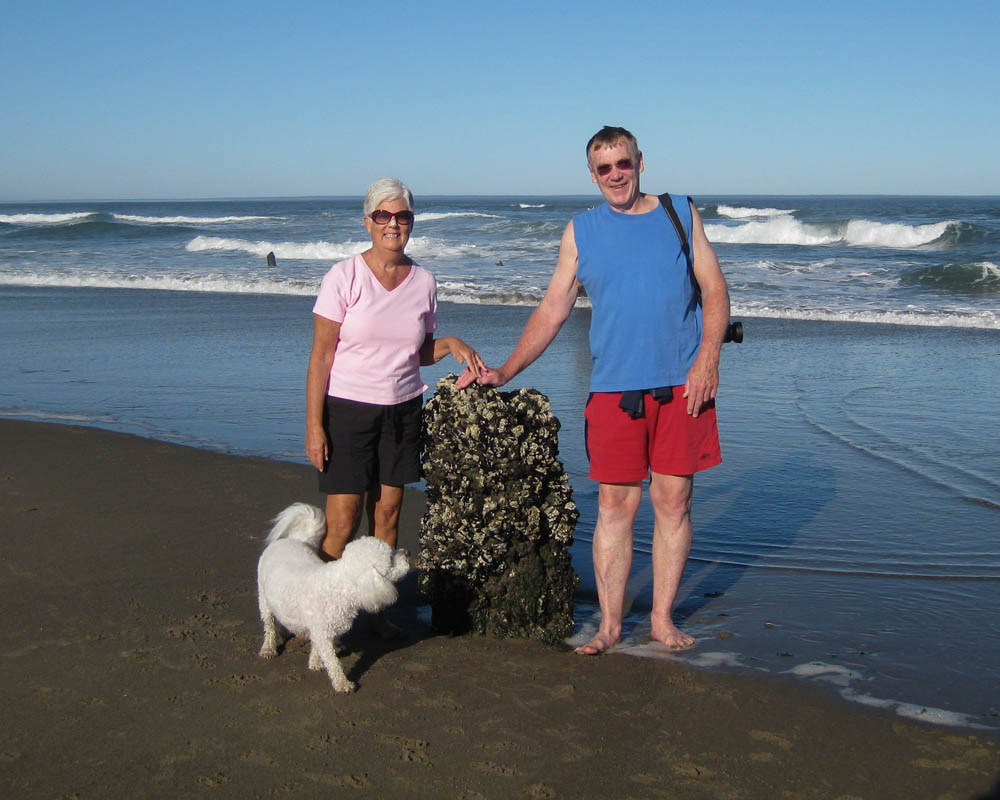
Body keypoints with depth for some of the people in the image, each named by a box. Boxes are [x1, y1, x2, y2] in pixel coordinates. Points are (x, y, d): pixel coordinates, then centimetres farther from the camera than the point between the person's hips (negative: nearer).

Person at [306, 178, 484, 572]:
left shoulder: (423, 282, 5)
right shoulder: (345, 276, -7)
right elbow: (321, 355, -8)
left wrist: (451, 344, -6)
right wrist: (314, 425, -13)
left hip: (403, 409, 4)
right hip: (348, 408, -4)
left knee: (388, 513, 8)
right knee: (342, 523, -5)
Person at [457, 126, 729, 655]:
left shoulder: (680, 215, 9)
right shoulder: (581, 231, 10)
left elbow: (714, 289, 6)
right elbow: (552, 310, 9)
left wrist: (707, 359, -7)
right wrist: (503, 373, 2)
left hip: (681, 385, 0)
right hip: (614, 388, 0)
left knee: (673, 502, 3)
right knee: (615, 505, 1)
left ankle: (662, 619, 15)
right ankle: (610, 625, 11)